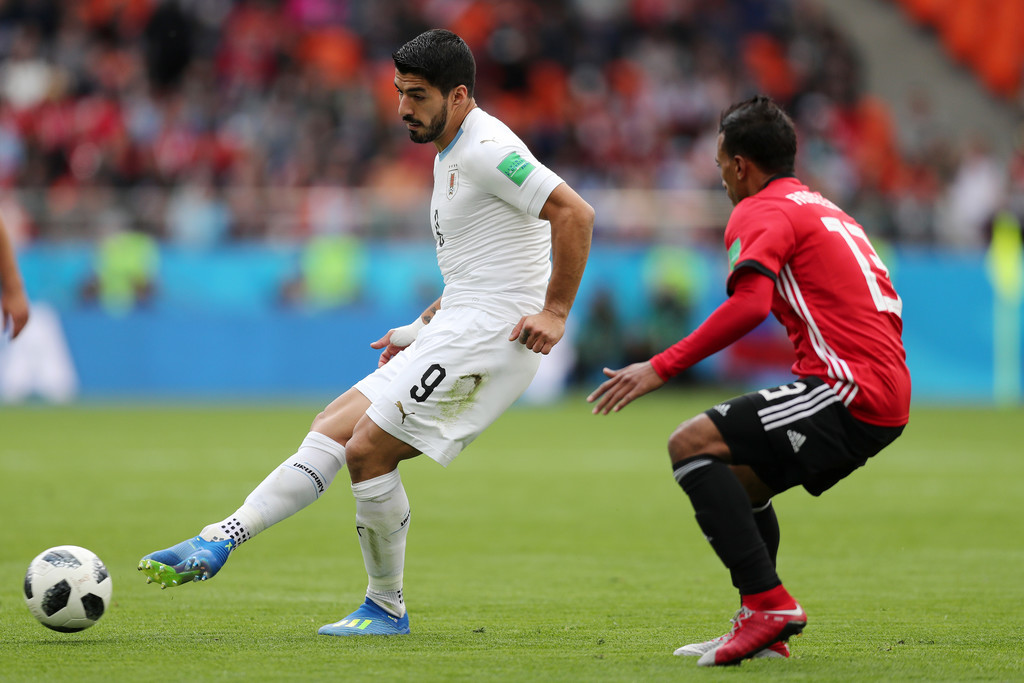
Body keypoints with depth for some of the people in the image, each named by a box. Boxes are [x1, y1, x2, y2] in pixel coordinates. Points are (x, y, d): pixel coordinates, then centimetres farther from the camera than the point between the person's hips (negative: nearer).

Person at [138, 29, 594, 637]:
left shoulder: (485, 149, -14)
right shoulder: (450, 155, 19)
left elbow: (575, 213, -22)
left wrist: (555, 311, -21)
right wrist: (421, 328, 22)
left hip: (490, 336, -10)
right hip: (455, 335, 10)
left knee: (368, 449, -11)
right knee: (334, 427, 4)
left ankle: (387, 609, 2)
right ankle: (219, 542, -1)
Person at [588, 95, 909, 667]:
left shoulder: (762, 212, -3)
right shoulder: (826, 210, 26)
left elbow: (749, 305, -21)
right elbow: (886, 304, 27)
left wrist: (661, 368, -20)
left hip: (849, 389, -10)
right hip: (889, 393, 10)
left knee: (691, 444, -13)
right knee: (740, 479, 22)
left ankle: (769, 603, -20)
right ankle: (765, 632, 18)